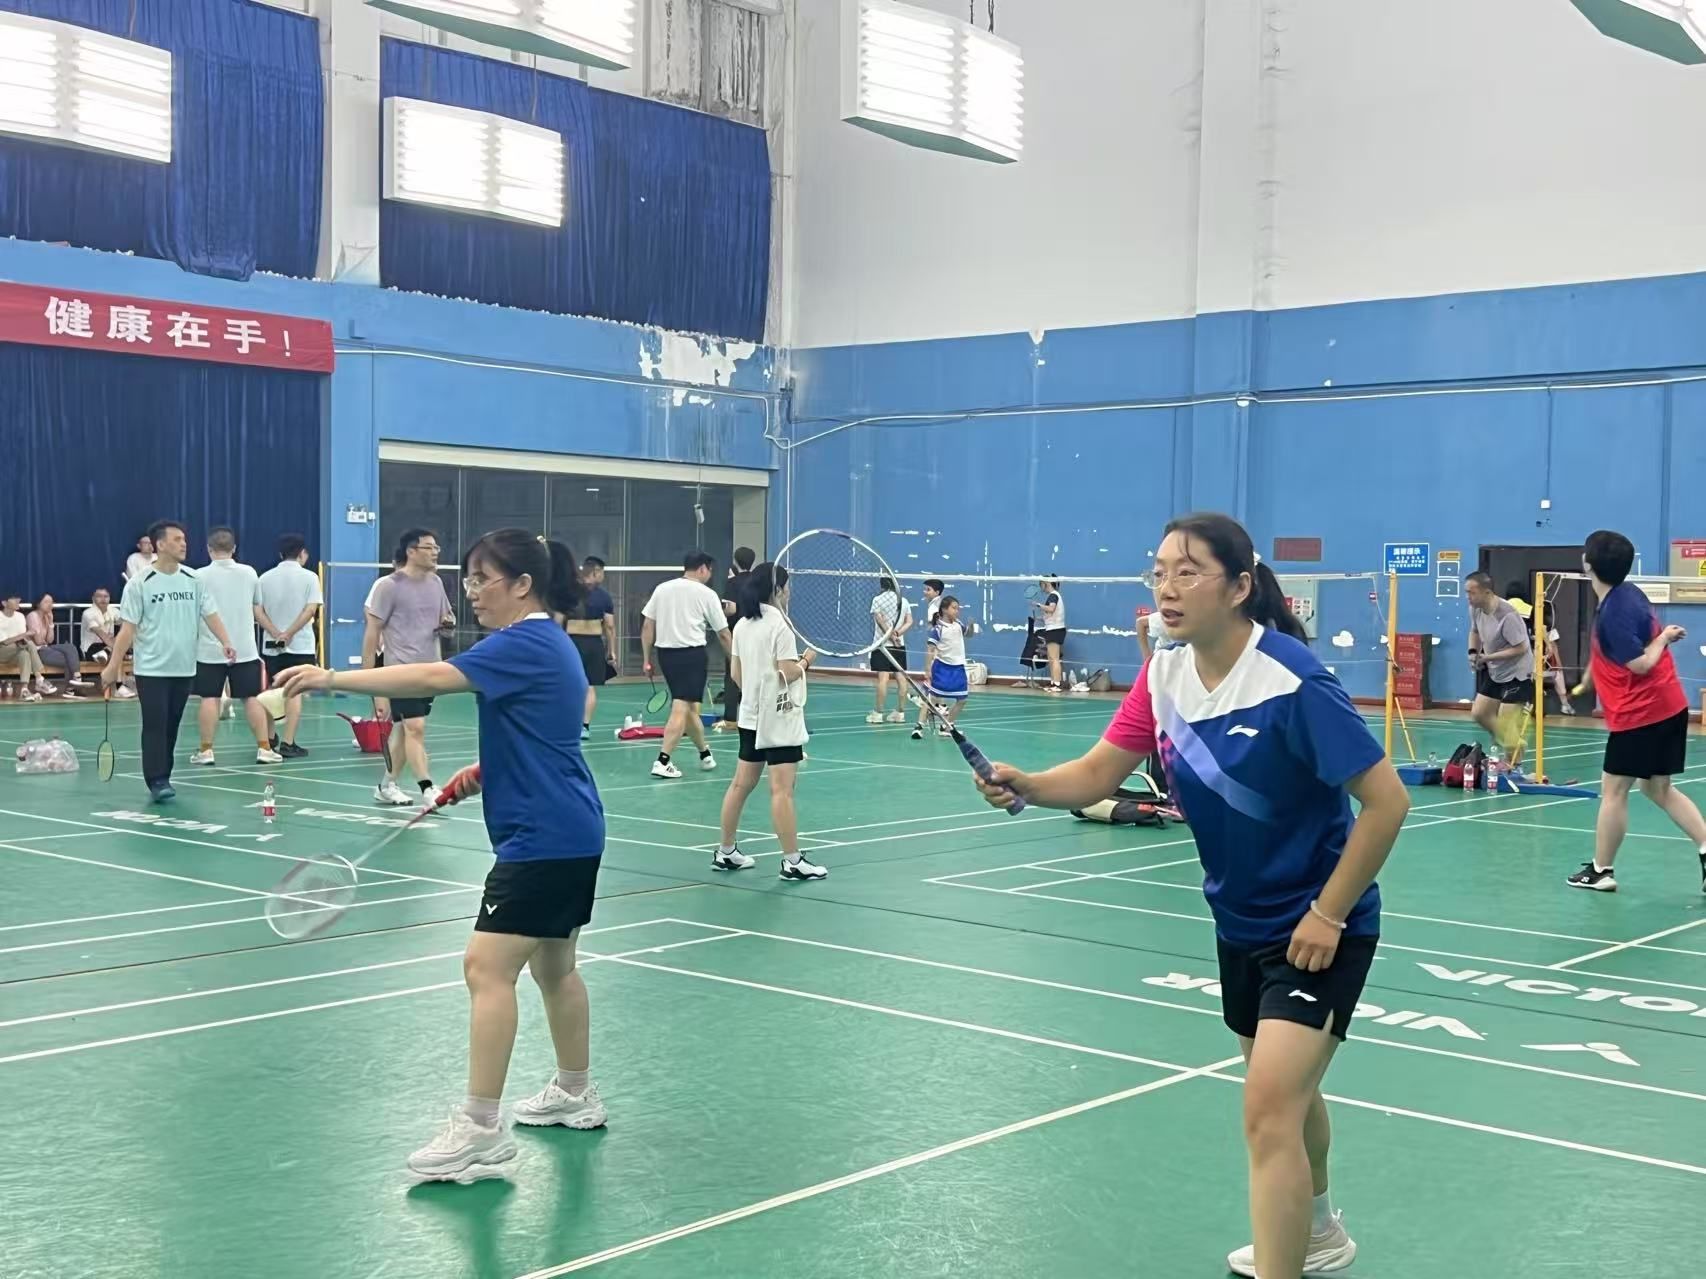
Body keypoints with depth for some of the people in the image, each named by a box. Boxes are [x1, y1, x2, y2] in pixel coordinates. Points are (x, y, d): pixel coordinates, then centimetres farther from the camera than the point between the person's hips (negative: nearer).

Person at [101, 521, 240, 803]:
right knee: (155, 726, -7)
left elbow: (210, 614, 2)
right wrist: (113, 666, -9)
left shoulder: (194, 580, 5)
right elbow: (128, 628, -5)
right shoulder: (139, 584, -6)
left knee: (172, 727, 9)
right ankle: (157, 782, -7)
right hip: (151, 670, -4)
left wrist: (225, 642, -17)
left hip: (184, 669, 4)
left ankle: (162, 779, 17)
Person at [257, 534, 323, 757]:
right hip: (300, 645, -3)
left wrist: (276, 634, -9)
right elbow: (311, 609, -14)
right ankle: (287, 743, -10)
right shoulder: (309, 577, -4)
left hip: (271, 645, 4)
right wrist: (289, 633, -15)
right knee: (294, 693, -3)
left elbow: (258, 610, -2)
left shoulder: (266, 577, 6)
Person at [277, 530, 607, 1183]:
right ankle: (575, 1094, 36)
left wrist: (332, 678, -35)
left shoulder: (524, 644, -17)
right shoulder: (548, 643, 14)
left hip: (542, 839, -11)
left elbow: (433, 678, -31)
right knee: (553, 965, 21)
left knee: (487, 967, -12)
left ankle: (480, 1131, -10)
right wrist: (487, 770, 12)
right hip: (571, 835, 11)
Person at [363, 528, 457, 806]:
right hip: (401, 669, -7)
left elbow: (446, 617, 24)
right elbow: (372, 632, -8)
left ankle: (387, 786, 25)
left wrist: (448, 621, -2)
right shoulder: (388, 586, -10)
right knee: (415, 728, -15)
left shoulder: (435, 583, 9)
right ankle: (428, 791, -18)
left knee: (406, 730, 13)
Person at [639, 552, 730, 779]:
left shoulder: (662, 589, 9)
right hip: (692, 653, -6)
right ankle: (662, 761, -17)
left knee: (690, 707, 18)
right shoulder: (706, 594, -2)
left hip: (666, 652, 6)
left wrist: (647, 659, 12)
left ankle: (705, 754, 30)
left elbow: (647, 627, 7)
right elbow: (723, 634, 3)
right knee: (681, 709, -8)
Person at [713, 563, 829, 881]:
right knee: (782, 790, -8)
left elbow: (736, 672, 13)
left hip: (750, 715, 8)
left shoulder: (742, 625, 8)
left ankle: (725, 852, 22)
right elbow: (787, 673, -20)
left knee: (741, 784, 14)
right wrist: (806, 660, -2)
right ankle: (793, 862, -8)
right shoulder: (780, 624, -14)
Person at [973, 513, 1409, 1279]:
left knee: (1270, 1108, -16)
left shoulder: (1291, 683, -27)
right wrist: (1026, 786, -29)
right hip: (1241, 921, 8)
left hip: (1315, 927, -7)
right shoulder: (1165, 675, -6)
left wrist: (1327, 914, -21)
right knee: (1284, 1093, 25)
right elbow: (1097, 773, -8)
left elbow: (1386, 800, -24)